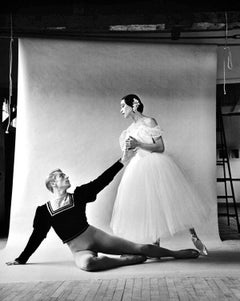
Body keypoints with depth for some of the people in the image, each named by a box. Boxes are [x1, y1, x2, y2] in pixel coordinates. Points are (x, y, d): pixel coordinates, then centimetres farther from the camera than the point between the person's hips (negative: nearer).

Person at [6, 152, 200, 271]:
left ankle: (176, 253, 11)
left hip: (97, 237, 2)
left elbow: (101, 181, 0)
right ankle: (127, 260, -20)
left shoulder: (78, 195, 3)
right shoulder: (44, 211, 0)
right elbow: (37, 237, 9)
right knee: (87, 263, -39)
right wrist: (21, 260, 12)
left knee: (138, 247, -3)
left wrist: (121, 162, -3)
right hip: (79, 250, -2)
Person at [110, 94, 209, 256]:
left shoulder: (149, 121, -7)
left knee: (172, 201, -4)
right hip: (139, 169, 6)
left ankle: (195, 238, 8)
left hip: (156, 166, -6)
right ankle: (156, 243, 16)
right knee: (149, 206, 7)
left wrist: (138, 144, -20)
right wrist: (128, 148, -3)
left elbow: (160, 147, -13)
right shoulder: (130, 129, 12)